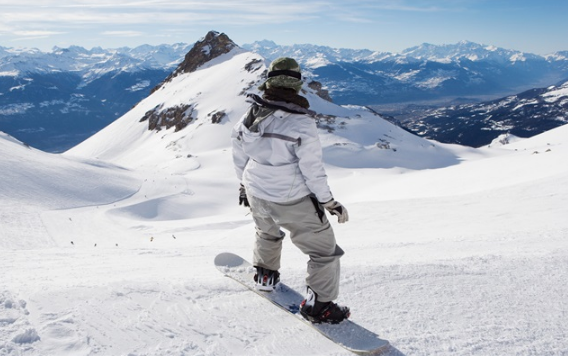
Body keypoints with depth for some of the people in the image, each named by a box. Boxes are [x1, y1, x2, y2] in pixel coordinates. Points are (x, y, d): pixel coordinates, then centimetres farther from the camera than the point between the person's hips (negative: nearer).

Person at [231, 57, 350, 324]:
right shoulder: (301, 122, -23)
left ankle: (265, 275, 52)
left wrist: (244, 182, 23)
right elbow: (313, 169, -20)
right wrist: (328, 202, -8)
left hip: (256, 194, 6)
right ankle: (318, 304, 19)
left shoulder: (250, 115, -5)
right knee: (324, 250, 12)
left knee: (267, 233, 37)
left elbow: (239, 154, 7)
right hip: (292, 202, -6)